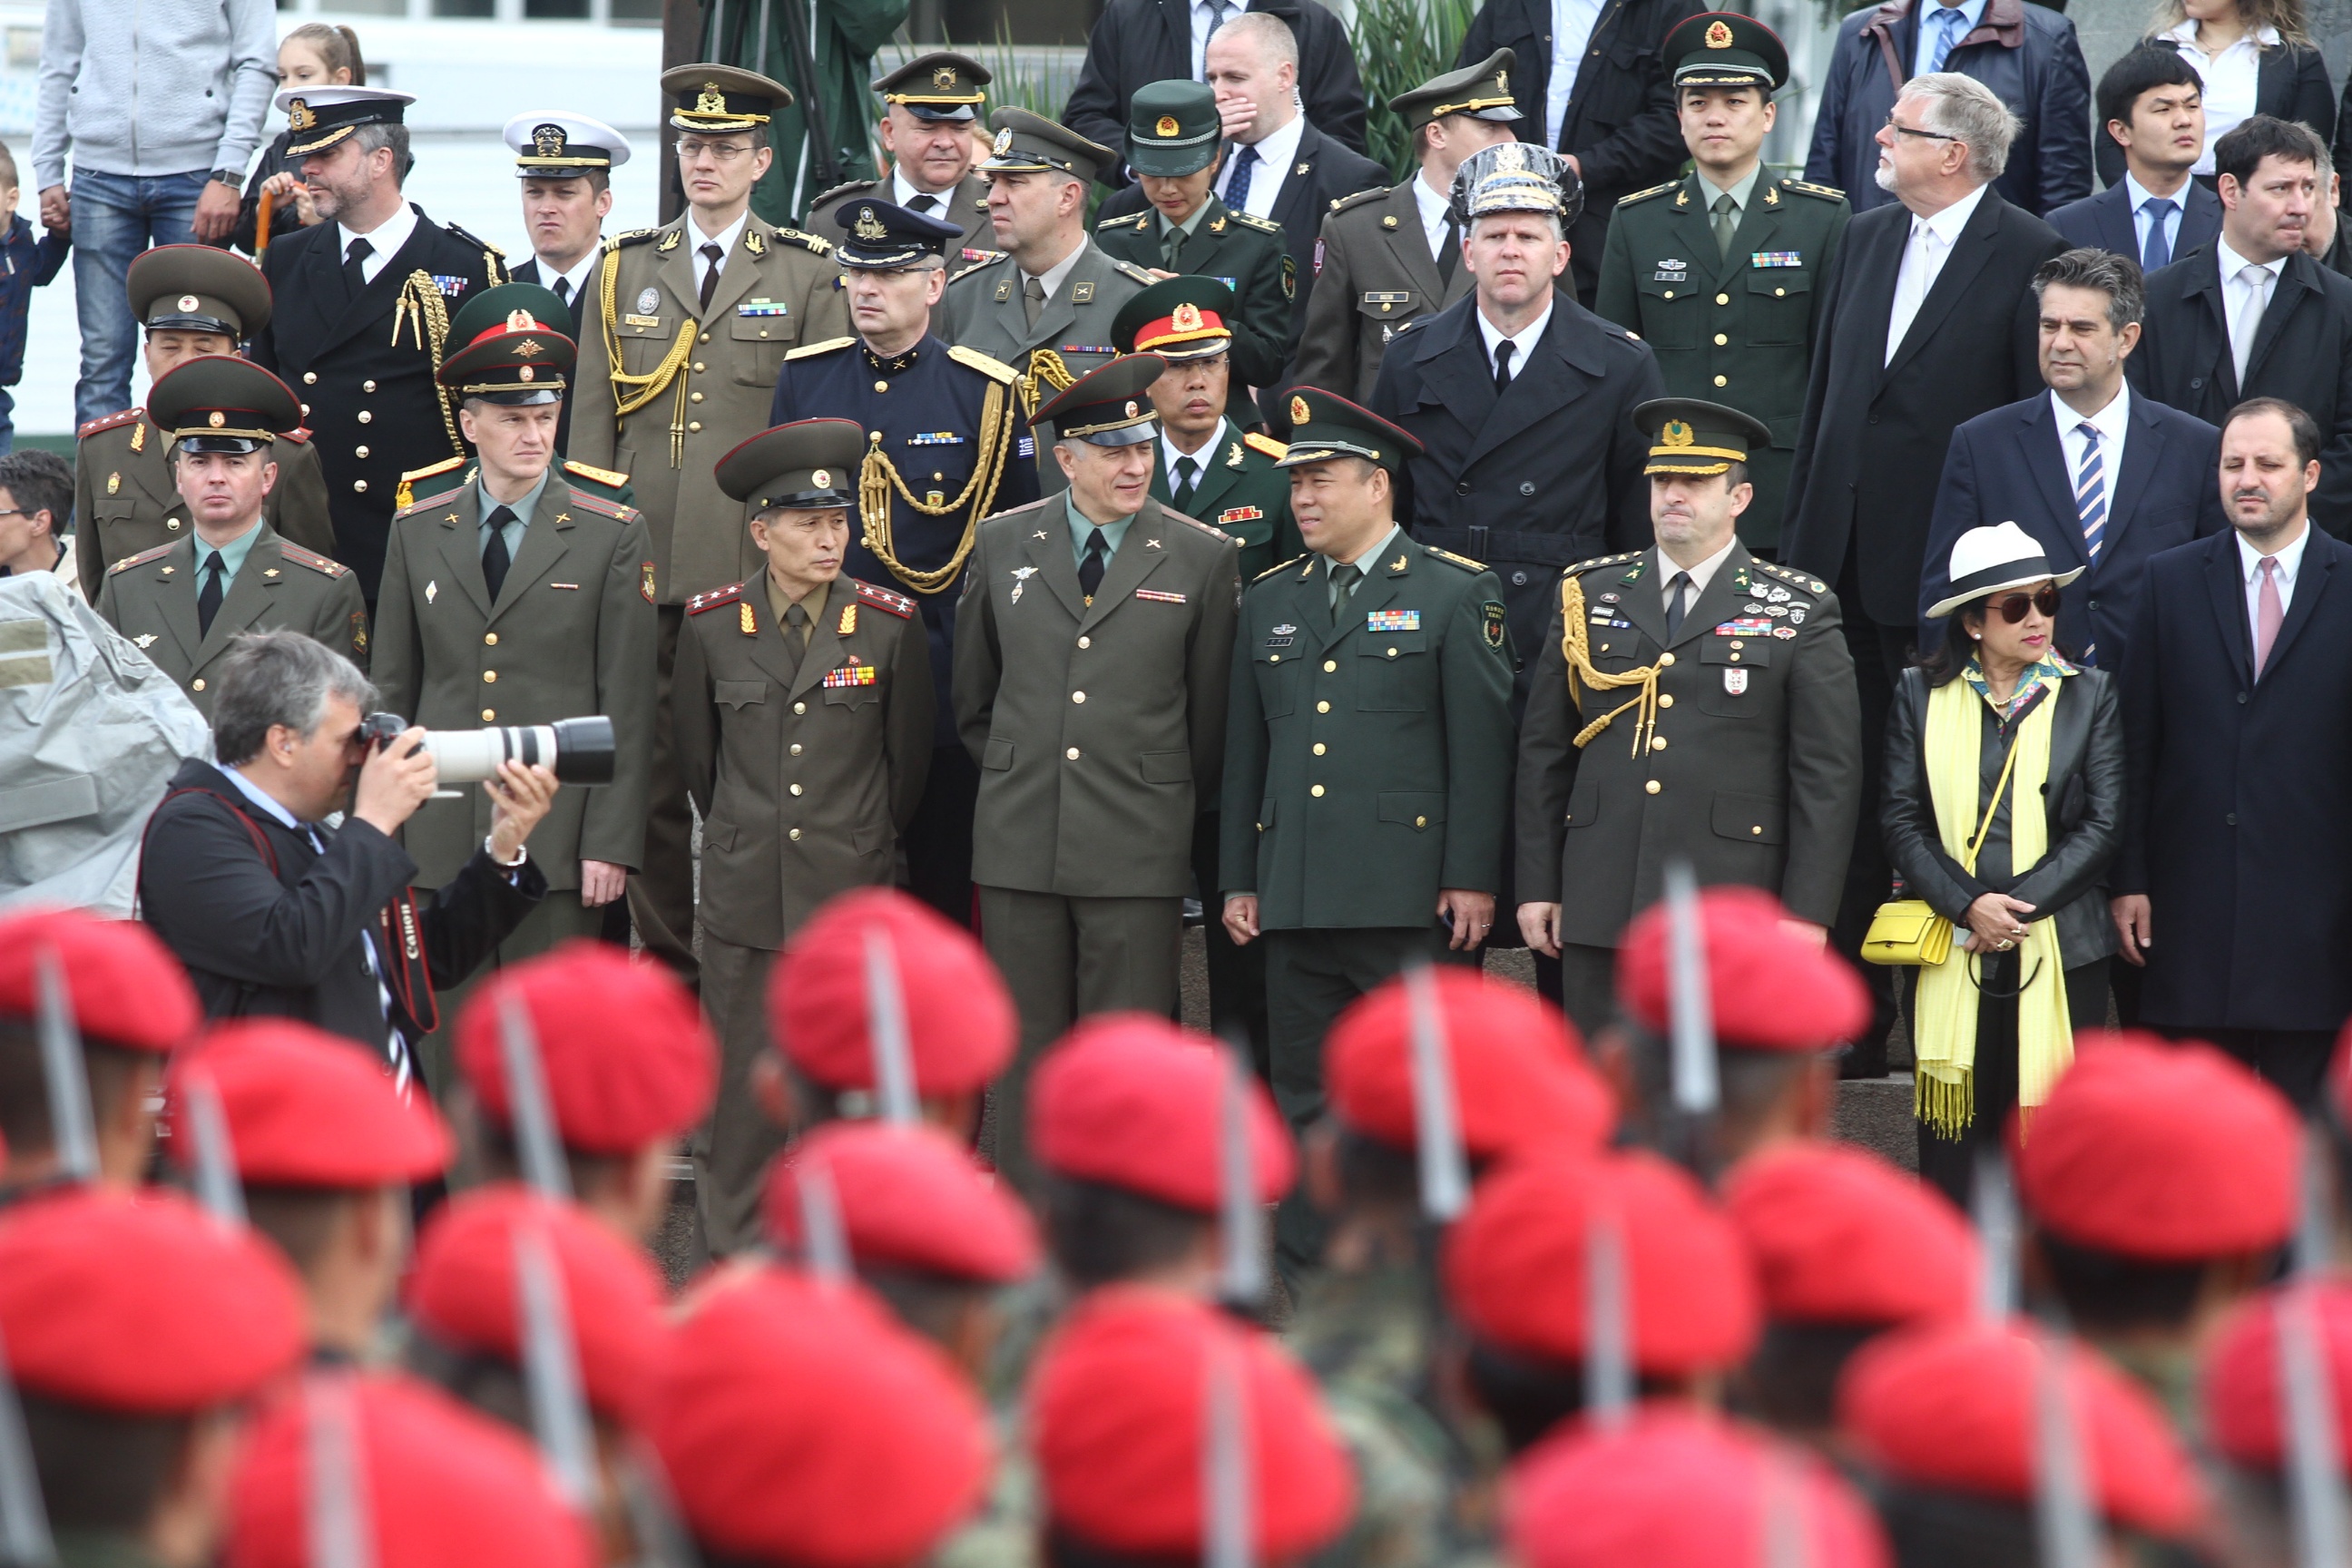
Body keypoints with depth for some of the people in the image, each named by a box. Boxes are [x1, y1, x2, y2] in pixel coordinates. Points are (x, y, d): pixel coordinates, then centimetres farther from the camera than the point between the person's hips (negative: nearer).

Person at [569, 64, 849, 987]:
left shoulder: (809, 274, 6)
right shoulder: (626, 270, 13)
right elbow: (591, 421, 12)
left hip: (759, 563, -2)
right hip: (645, 571, 2)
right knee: (651, 773, 3)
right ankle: (667, 960, 10)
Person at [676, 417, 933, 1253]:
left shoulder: (892, 627, -1)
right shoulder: (712, 627, 1)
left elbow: (908, 760, 10)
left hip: (852, 893, -1)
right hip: (745, 894, 1)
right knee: (741, 1083, 2)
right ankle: (735, 1255, 11)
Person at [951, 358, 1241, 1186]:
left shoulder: (1202, 559, 0)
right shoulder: (1002, 544, 7)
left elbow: (1210, 715, 8)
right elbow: (972, 698, 17)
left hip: (1138, 850, -2)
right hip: (1020, 841, 2)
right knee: (1027, 1053, 6)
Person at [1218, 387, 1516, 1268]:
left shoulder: (1455, 597, 1)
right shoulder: (1269, 602, 16)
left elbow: (1481, 746, -3)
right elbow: (1245, 750, 18)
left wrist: (1472, 878, -9)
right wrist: (1238, 877, 12)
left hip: (1408, 894, -5)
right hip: (1297, 893, 5)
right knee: (1306, 1098, 7)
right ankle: (1310, 1279, 13)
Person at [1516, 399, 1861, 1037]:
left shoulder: (1799, 613, 4)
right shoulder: (1586, 596, 12)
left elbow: (1828, 775, 1)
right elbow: (1543, 752, 14)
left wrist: (1806, 913, -5)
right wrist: (1537, 885, 8)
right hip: (1600, 907, 3)